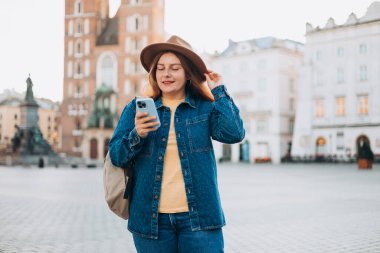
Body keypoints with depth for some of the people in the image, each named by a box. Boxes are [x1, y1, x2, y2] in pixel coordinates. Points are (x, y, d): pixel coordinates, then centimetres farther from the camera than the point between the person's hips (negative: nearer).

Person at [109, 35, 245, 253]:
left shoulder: (206, 107, 5)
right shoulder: (137, 108, 6)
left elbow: (234, 134, -10)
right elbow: (116, 156, 2)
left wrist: (219, 91, -3)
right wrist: (136, 135, -18)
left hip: (198, 216, -1)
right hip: (151, 218, 1)